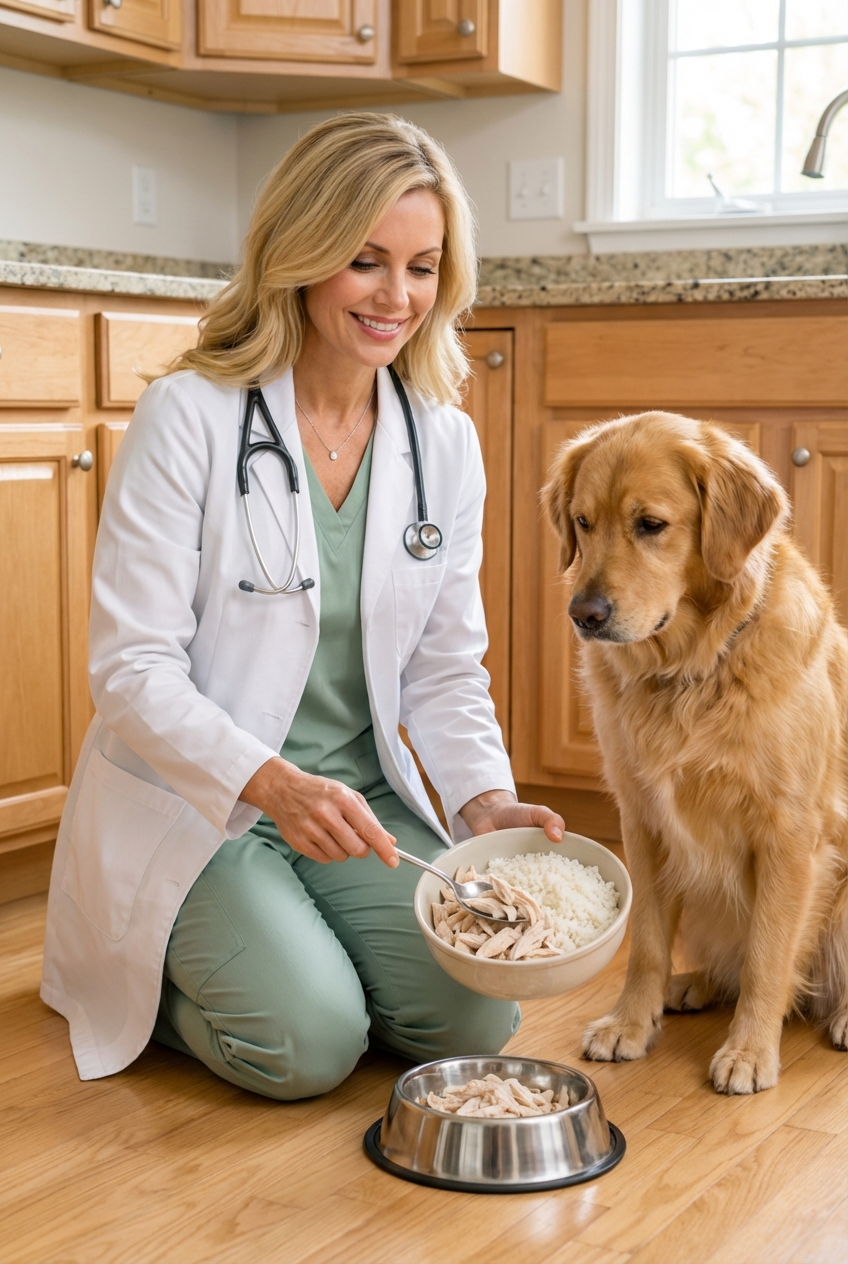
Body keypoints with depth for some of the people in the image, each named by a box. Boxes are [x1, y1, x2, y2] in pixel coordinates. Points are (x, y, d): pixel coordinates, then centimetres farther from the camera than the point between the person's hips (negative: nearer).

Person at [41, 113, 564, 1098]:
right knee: (308, 1042, -21)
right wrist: (272, 784, -32)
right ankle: (141, 974, 12)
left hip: (356, 797, 5)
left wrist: (484, 799, -13)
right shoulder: (189, 416, -15)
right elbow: (132, 668, -17)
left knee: (474, 1018, -10)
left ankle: (285, 943, 18)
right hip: (189, 801, -5)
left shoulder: (446, 442, 1)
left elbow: (445, 669, 5)